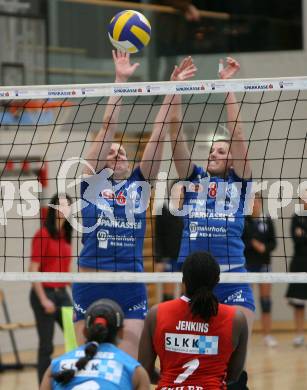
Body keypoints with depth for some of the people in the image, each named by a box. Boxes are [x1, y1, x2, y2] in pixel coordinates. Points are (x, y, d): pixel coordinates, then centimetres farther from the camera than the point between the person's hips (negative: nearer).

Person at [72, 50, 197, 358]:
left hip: (131, 290, 2)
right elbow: (108, 125, 1)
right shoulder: (91, 182, 5)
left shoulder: (138, 183, 11)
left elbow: (158, 132, 5)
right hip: (90, 289, -1)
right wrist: (119, 80, -2)